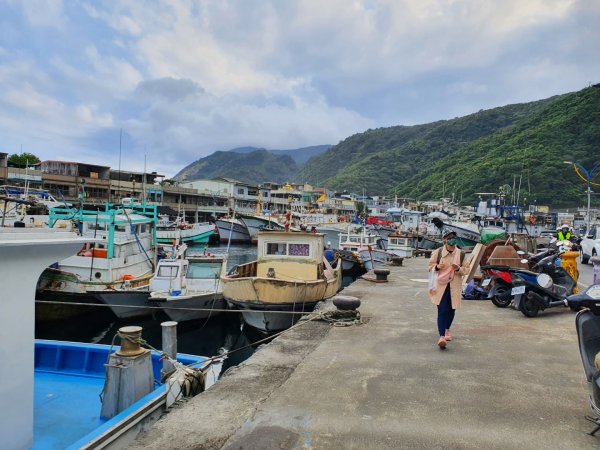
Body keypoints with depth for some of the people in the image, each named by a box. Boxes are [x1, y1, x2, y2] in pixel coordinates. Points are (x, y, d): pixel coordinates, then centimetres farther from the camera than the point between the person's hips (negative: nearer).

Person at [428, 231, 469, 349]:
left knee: (451, 310, 14)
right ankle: (442, 336, -12)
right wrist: (437, 267, -17)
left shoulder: (461, 254, 2)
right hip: (441, 286, -3)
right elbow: (430, 266, 5)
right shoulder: (437, 252, -3)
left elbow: (466, 270, 8)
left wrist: (459, 269, -14)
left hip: (454, 287, 3)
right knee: (442, 311, -10)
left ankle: (447, 329, 40)